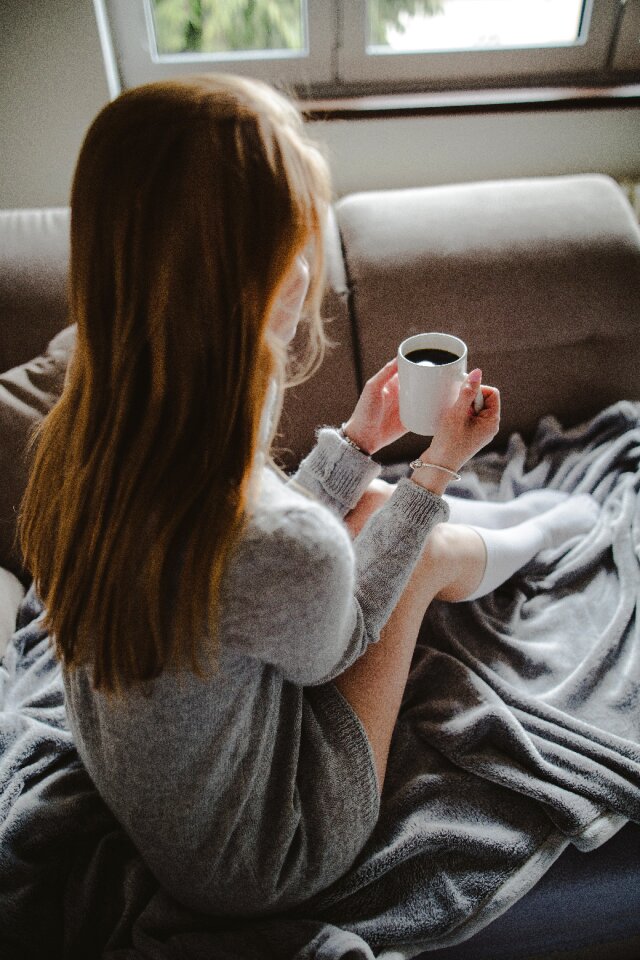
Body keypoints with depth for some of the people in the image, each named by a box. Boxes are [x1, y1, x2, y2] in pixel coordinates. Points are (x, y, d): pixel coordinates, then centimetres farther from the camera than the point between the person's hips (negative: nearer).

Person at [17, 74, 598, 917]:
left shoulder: (78, 438, -19)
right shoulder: (287, 547, -43)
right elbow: (332, 649, -18)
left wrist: (355, 441, -3)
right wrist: (437, 469, -13)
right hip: (254, 863, -5)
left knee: (373, 502, 9)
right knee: (432, 550, 2)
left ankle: (494, 531, 41)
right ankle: (517, 543, 39)